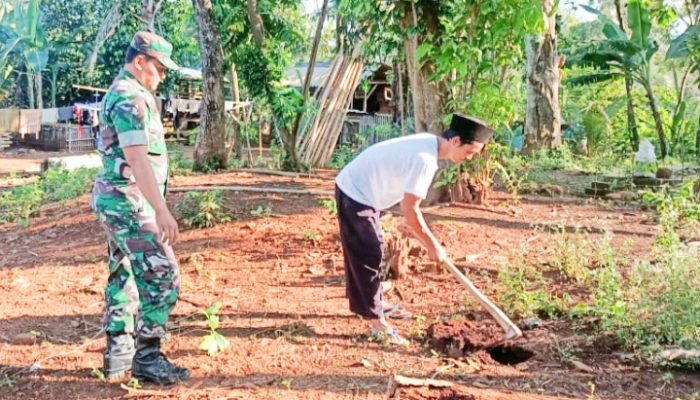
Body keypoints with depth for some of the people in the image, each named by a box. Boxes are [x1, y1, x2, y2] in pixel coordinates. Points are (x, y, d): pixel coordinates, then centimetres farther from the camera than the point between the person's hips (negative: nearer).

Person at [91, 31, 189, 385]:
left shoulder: (119, 93, 16)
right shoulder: (131, 98, -17)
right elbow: (138, 160, -24)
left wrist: (154, 207, 24)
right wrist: (161, 210, -27)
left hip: (118, 200, 11)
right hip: (128, 202, -11)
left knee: (124, 276, 14)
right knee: (161, 275, -8)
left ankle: (119, 352, 21)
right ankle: (146, 356, -2)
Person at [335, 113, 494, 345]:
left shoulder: (429, 143, 2)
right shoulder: (425, 159, -27)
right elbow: (409, 210, -24)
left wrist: (412, 222, 18)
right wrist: (433, 245, -14)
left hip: (356, 189, 10)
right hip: (355, 195, -10)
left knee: (365, 252, 21)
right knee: (369, 255, -6)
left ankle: (371, 303, 36)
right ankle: (378, 323, -1)